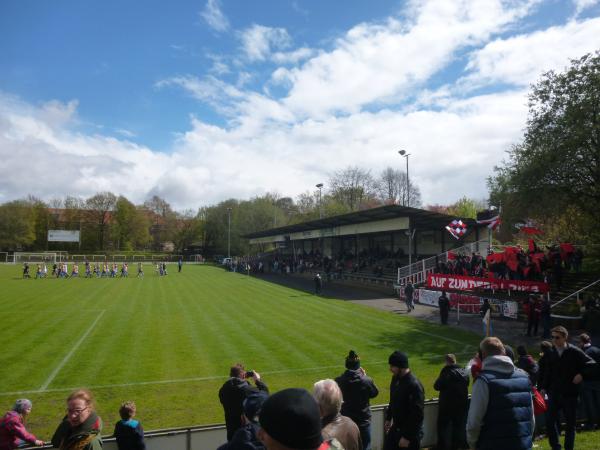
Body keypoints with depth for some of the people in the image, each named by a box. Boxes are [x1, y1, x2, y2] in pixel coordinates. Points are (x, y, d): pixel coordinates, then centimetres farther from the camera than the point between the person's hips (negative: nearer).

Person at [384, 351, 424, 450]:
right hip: (396, 427, 8)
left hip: (410, 432, -8)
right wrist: (388, 418, 17)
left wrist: (407, 436, -21)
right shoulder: (396, 379, -2)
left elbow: (417, 415, -25)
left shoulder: (414, 385, -27)